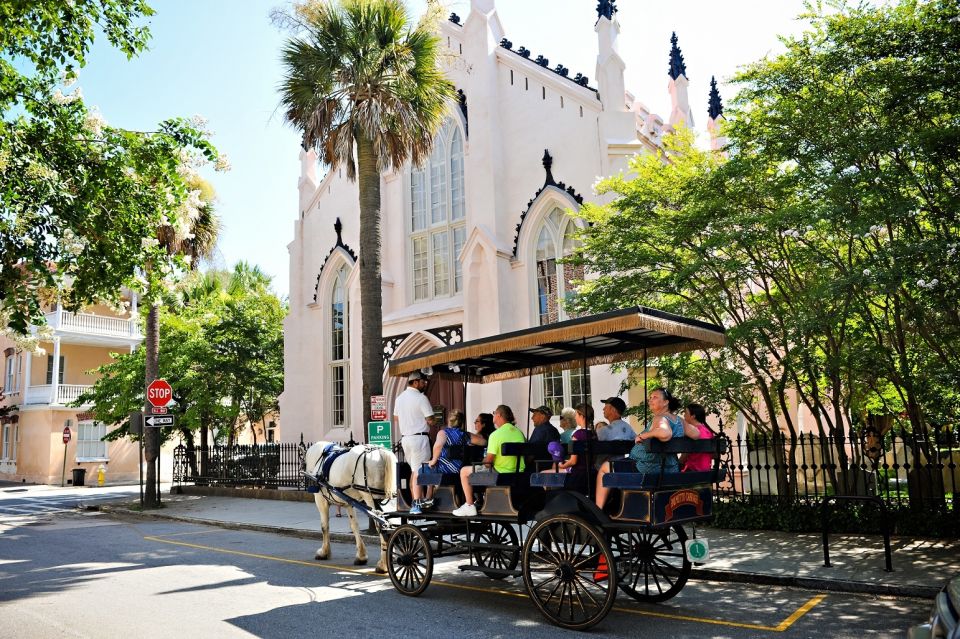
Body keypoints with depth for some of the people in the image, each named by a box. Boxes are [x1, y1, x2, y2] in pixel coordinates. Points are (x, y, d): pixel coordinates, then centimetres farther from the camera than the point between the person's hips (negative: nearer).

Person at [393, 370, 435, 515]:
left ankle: (416, 501, 18)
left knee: (413, 470, 15)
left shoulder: (399, 398, 11)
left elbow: (395, 418, 20)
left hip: (405, 438, 8)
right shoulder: (421, 398, -12)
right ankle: (416, 504, -10)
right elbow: (430, 420, -13)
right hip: (419, 437, -8)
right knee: (418, 471, -7)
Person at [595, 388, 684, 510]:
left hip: (650, 470, -9)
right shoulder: (679, 420, 8)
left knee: (604, 468, 11)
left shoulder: (659, 418, -18)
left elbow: (665, 433, -40)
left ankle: (597, 510, 10)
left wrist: (642, 435, -26)